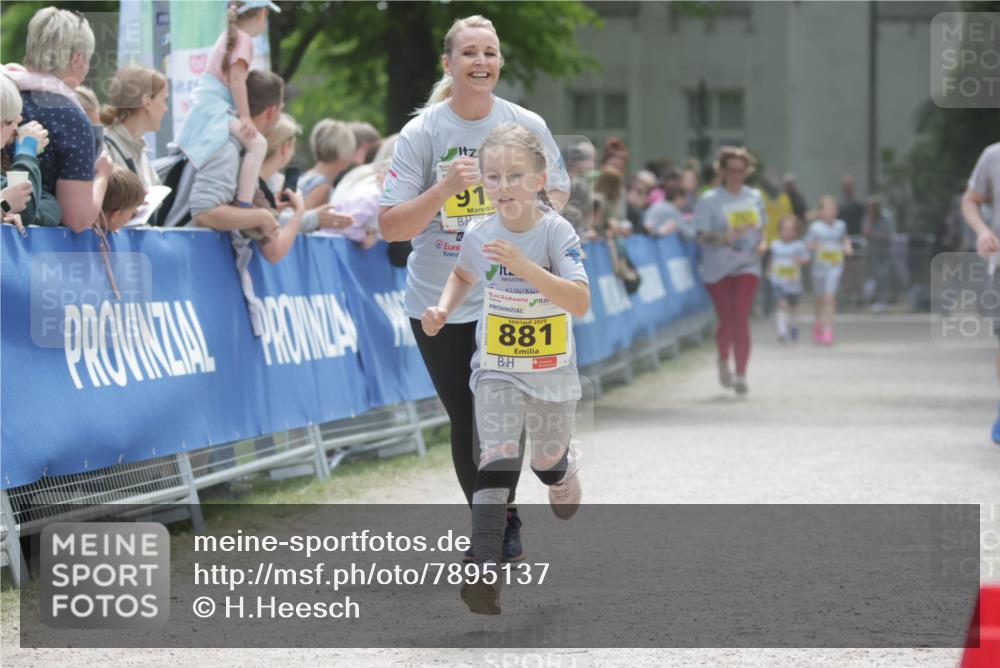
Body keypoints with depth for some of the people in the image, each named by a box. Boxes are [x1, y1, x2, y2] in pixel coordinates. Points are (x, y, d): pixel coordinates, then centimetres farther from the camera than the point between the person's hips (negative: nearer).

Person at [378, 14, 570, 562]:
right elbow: (390, 227, -12)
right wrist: (443, 190, -26)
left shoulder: (527, 125, -3)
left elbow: (557, 193, 11)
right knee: (465, 423, 8)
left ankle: (502, 525, 12)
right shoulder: (421, 133, -9)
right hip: (438, 303, 0)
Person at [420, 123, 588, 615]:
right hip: (496, 370, 1)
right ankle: (486, 571, -23)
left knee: (548, 462, 19)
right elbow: (464, 275, 15)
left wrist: (524, 267, -40)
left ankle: (563, 475, 57)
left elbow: (581, 302, -31)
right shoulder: (481, 235, -9)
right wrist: (444, 308, -5)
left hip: (551, 371, -1)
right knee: (496, 463, -16)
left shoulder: (557, 232, -20)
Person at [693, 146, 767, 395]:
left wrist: (762, 243, -1)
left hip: (747, 265, 2)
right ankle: (723, 362, 32)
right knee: (726, 319, 3)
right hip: (717, 268, -2)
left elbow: (762, 226, 21)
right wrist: (724, 237, -26)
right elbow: (701, 236, -9)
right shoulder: (709, 200, -4)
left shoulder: (754, 197, 8)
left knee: (741, 319, -10)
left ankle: (741, 375, -8)